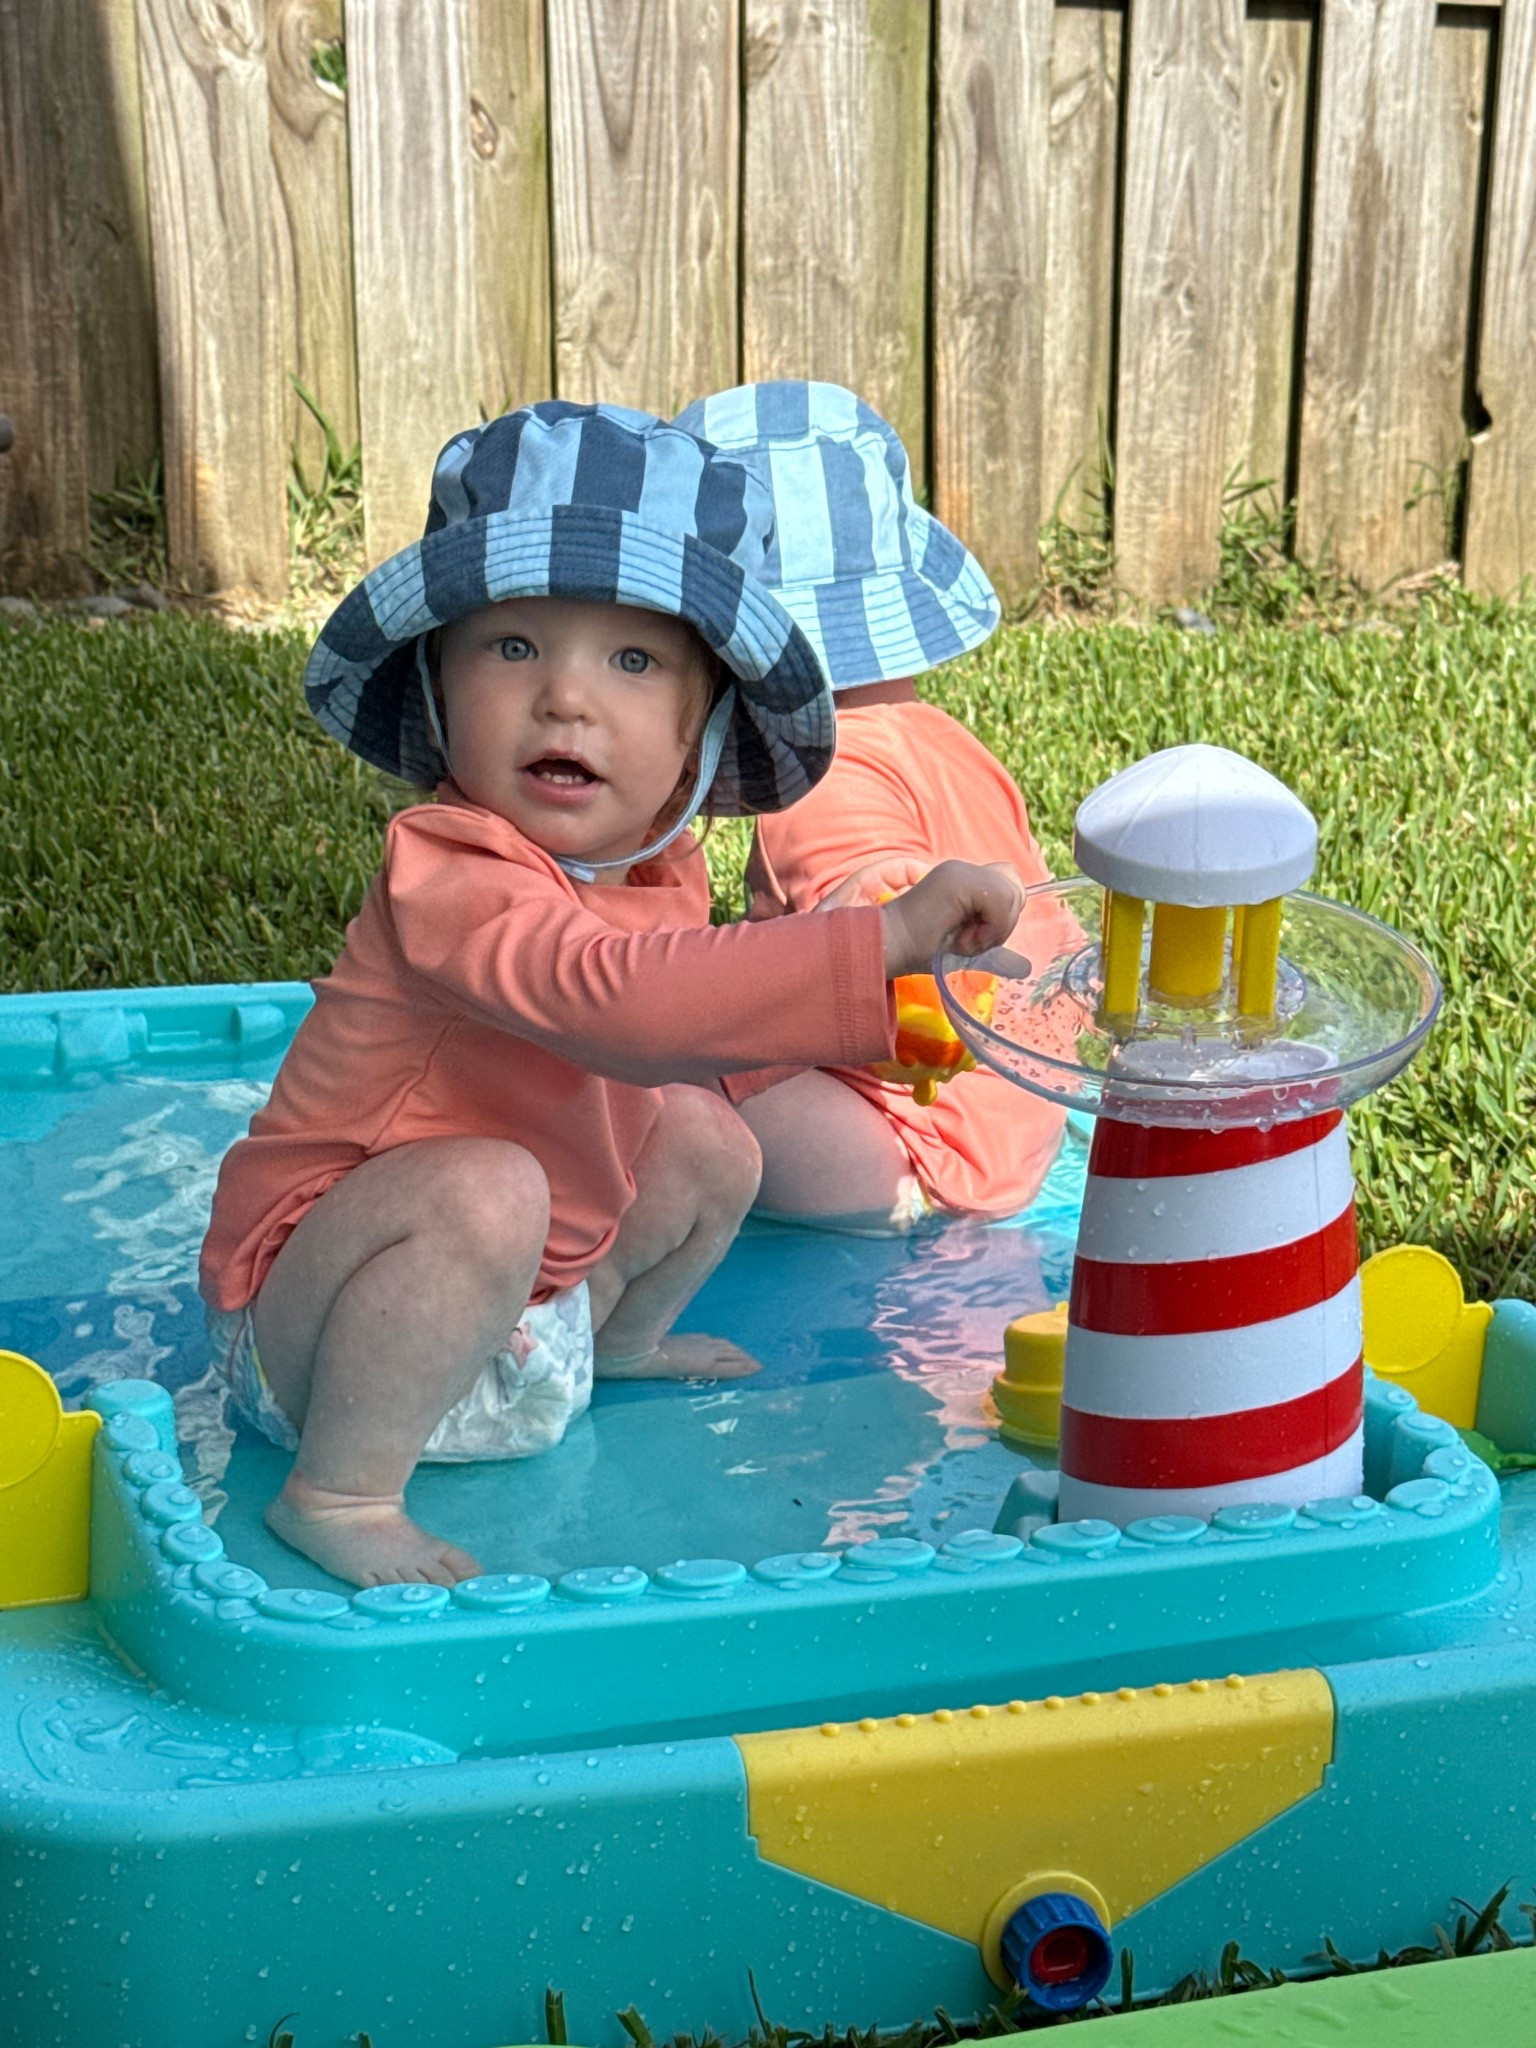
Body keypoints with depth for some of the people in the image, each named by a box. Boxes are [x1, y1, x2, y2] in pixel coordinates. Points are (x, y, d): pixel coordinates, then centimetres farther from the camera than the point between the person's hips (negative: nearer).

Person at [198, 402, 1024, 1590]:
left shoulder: (659, 868, -3)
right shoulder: (448, 877, -32)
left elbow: (683, 1063, 11)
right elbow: (609, 995, -49)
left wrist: (860, 1014, -3)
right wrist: (884, 940, -50)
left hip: (521, 1294, 8)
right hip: (305, 1304, -8)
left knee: (709, 1148, 6)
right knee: (485, 1191, -36)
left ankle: (611, 1342, 32)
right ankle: (338, 1491, -19)